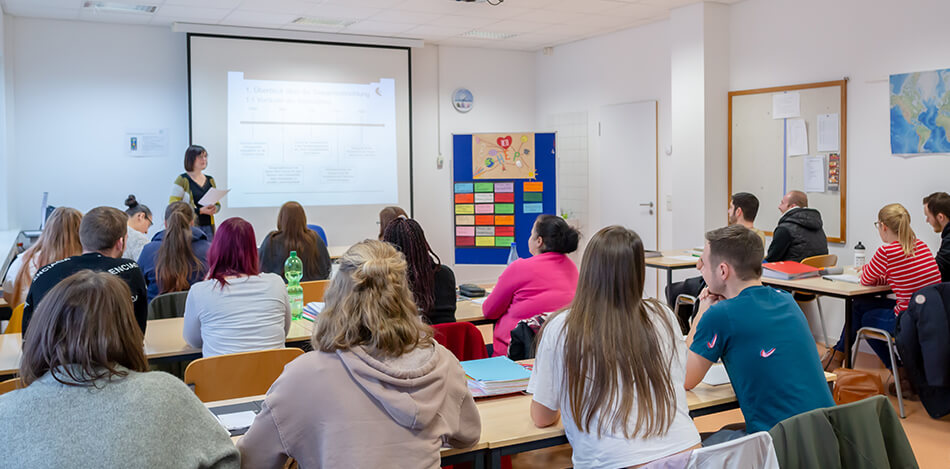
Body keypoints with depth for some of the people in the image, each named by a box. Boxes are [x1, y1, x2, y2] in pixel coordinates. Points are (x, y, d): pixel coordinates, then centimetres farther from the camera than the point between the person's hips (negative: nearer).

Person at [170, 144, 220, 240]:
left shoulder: (210, 180, 16)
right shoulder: (182, 180, -2)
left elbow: (218, 203, 24)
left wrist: (214, 209, -2)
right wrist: (199, 211, -15)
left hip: (208, 226, 5)